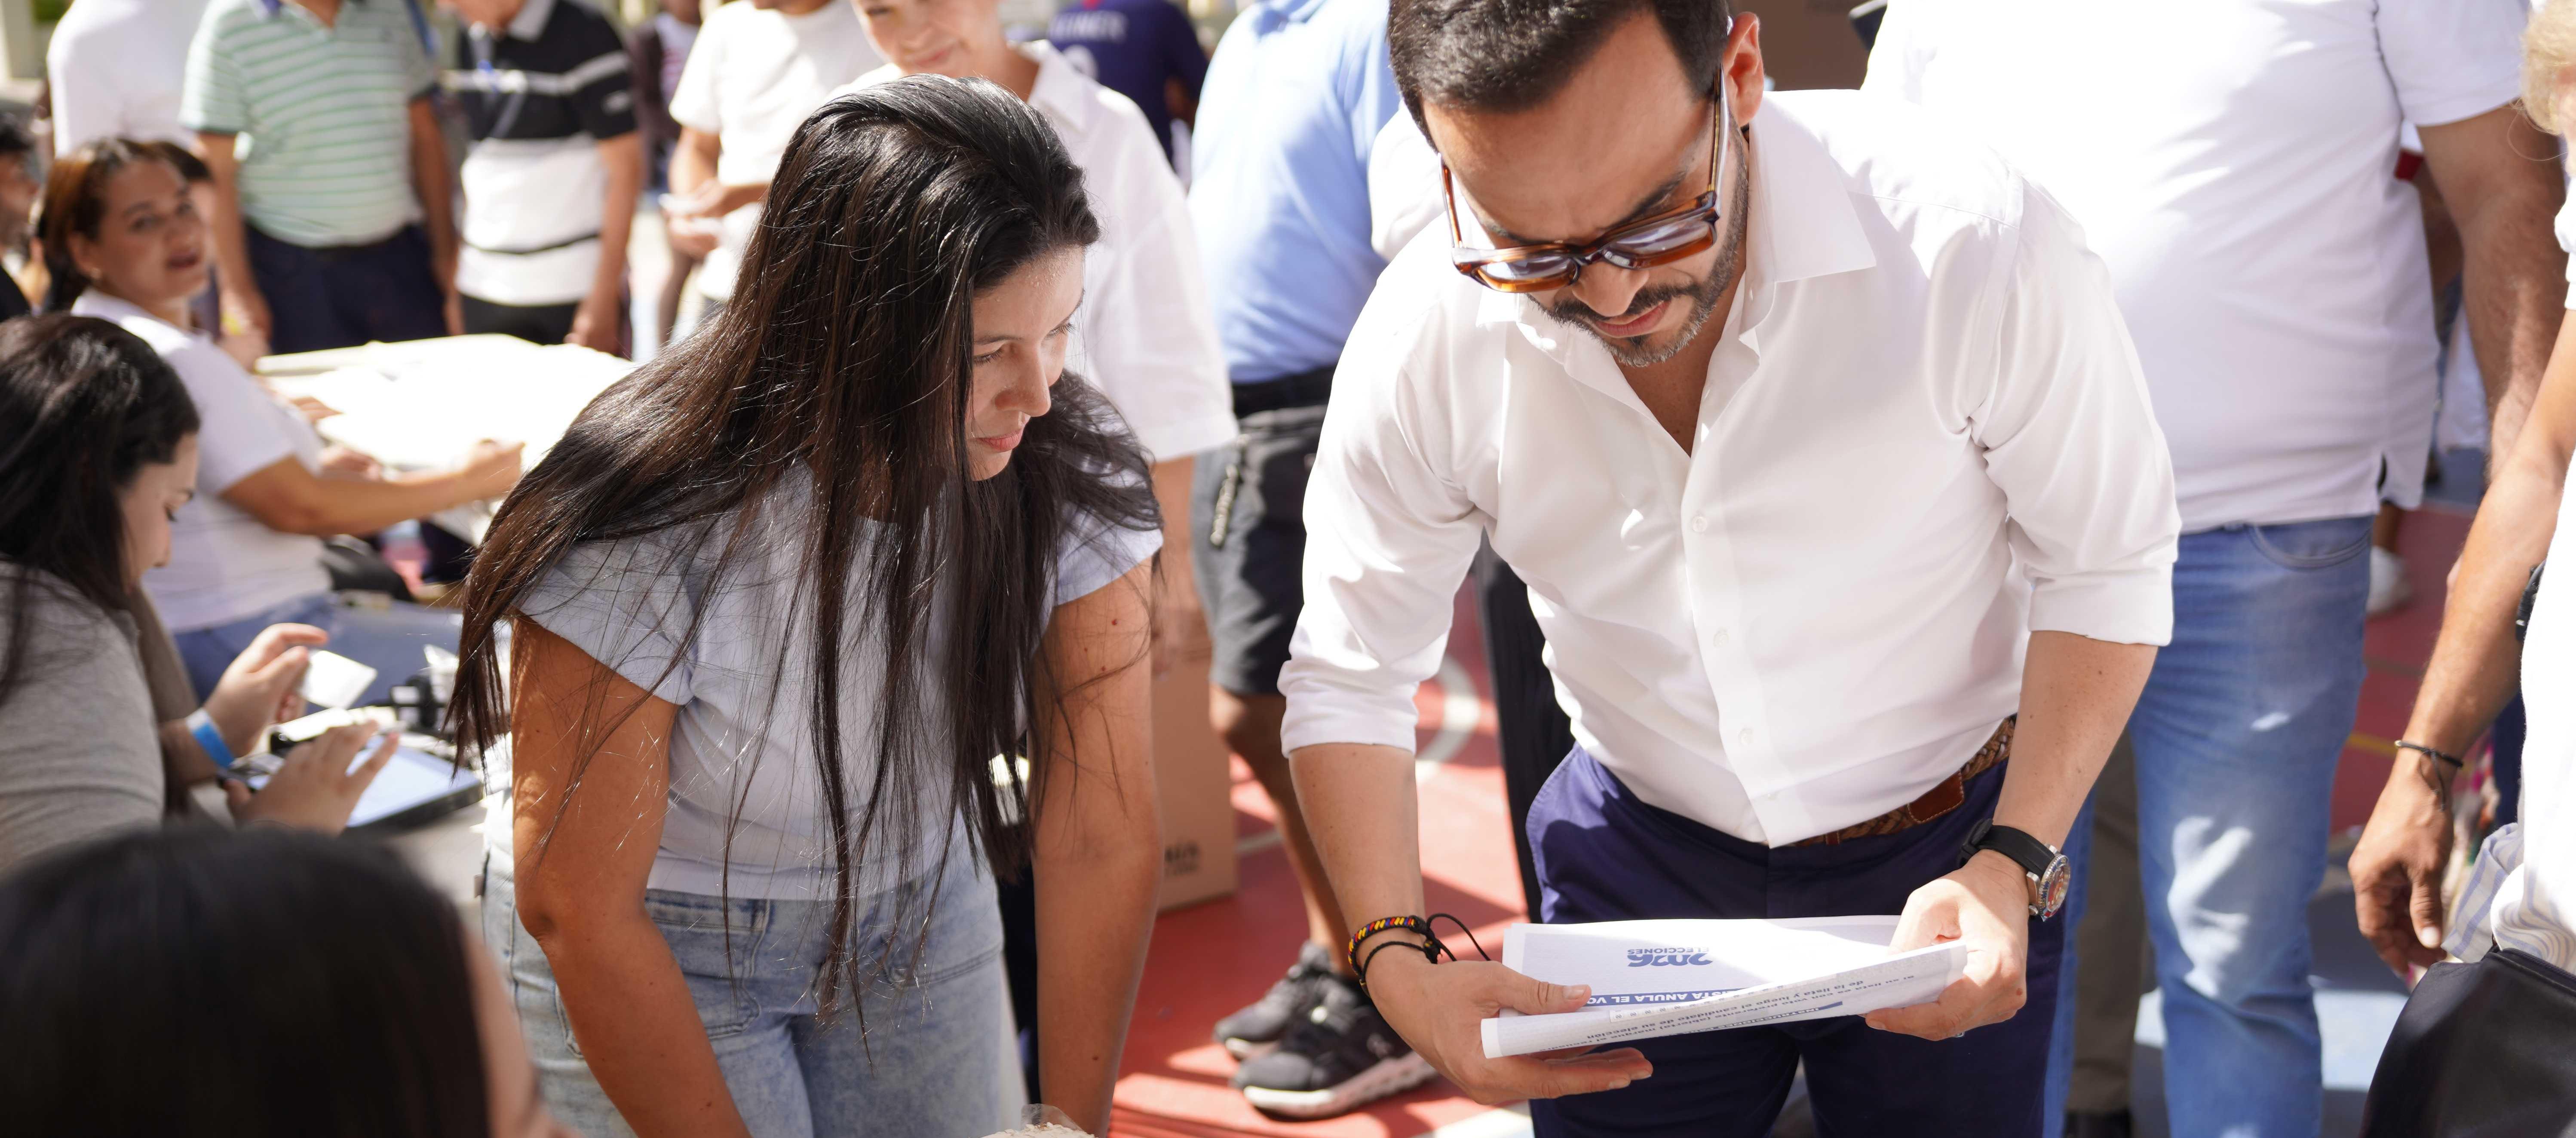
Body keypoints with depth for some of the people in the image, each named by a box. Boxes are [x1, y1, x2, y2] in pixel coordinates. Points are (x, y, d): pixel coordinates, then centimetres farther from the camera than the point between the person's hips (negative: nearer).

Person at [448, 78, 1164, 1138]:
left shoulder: (1069, 477, -21)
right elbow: (579, 910, -23)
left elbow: (1103, 842, -17)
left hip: (919, 916, 4)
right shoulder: (645, 535, -32)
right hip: (650, 953, -3)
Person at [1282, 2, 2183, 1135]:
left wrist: (2016, 863, -23)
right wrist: (1397, 962, -22)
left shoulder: (1971, 245, -29)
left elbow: (2104, 569, -13)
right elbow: (1347, 679, -8)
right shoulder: (1420, 341, -21)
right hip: (1640, 864, 1)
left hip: (1944, 863, -1)